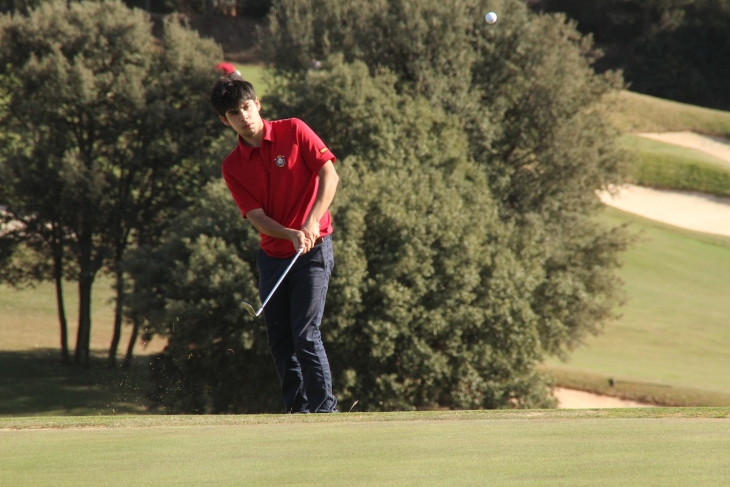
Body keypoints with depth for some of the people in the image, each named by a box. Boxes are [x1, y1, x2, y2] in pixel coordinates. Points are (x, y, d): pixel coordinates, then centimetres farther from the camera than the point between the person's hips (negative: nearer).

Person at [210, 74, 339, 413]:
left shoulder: (293, 132, -4)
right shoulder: (232, 166, 2)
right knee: (279, 341, 5)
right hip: (273, 255, 4)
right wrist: (291, 234, -24)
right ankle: (298, 410, 14)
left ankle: (325, 407, -8)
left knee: (305, 333, -13)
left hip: (314, 249, -4)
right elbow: (257, 217, -5)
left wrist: (312, 221, -20)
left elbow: (329, 175, -8)